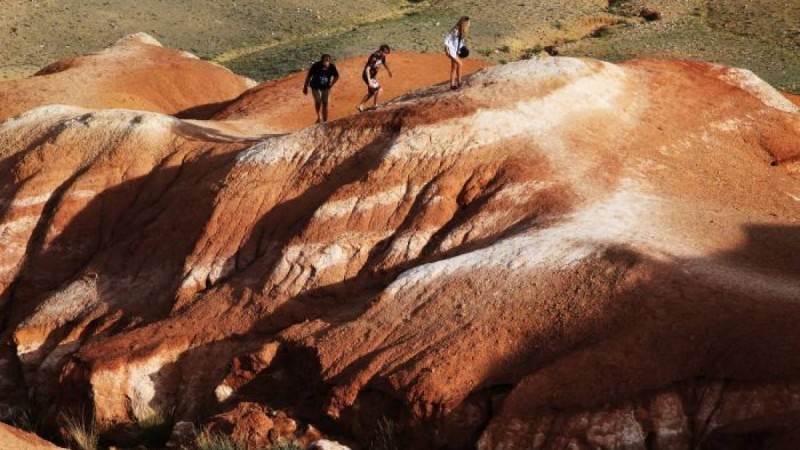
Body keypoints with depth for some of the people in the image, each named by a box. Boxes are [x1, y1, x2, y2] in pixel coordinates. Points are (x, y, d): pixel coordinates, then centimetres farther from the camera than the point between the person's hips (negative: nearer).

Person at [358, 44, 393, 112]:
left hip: (373, 76, 9)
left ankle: (361, 106, 27)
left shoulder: (382, 56, -2)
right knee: (379, 90, -14)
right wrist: (369, 81, -36)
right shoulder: (374, 57, -28)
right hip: (368, 76, -9)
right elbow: (367, 69, -31)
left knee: (371, 93, 17)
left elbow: (384, 64, 20)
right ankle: (375, 105, 2)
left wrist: (390, 72, 35)